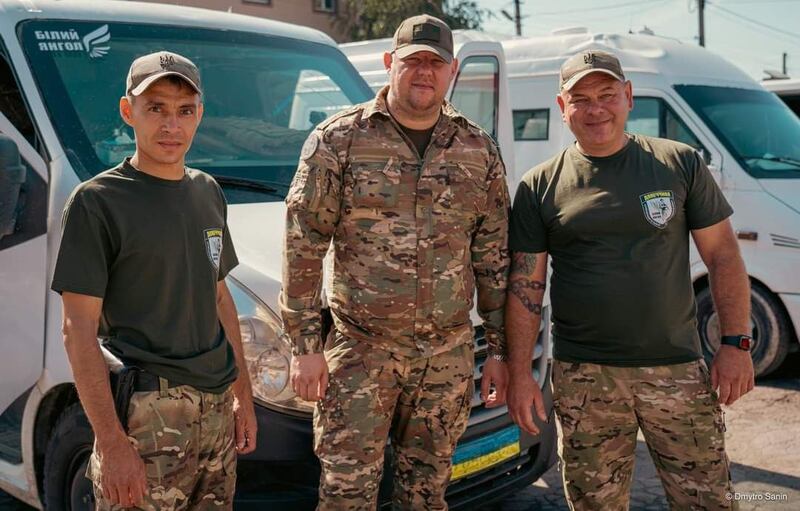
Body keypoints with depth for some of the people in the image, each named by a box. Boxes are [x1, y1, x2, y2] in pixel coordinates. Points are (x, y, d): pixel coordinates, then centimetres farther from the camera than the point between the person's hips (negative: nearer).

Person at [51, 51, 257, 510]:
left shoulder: (208, 192, 10)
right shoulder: (98, 202, -9)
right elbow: (80, 330, -12)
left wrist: (243, 396, 14)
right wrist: (111, 442, -17)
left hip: (218, 408, 6)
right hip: (149, 415, -6)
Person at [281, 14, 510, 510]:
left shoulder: (480, 150, 7)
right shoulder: (339, 139, -2)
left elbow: (494, 257, 9)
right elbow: (304, 245, -3)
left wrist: (500, 349, 8)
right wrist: (306, 343, -7)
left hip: (449, 356, 3)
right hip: (360, 351, -2)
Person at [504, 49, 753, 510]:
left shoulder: (681, 164, 3)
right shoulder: (540, 187, 2)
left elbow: (723, 255, 5)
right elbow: (525, 286, 2)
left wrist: (736, 343, -2)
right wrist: (519, 375, -2)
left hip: (678, 369, 0)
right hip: (583, 377, 0)